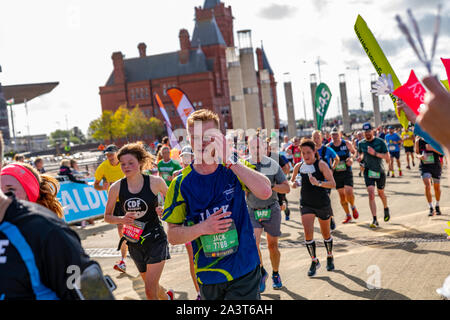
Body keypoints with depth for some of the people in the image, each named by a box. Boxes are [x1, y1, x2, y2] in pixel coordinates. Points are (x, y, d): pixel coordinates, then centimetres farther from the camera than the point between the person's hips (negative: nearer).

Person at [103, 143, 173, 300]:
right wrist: (122, 219, -17)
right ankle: (167, 296, 52)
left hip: (155, 239, -3)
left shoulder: (155, 182, -10)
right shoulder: (116, 188, -6)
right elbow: (107, 217, 4)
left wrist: (164, 209, -13)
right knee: (151, 285, 21)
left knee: (150, 290, -12)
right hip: (134, 242, 3)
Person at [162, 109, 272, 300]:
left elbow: (265, 192, -21)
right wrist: (202, 228, -19)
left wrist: (229, 161, -21)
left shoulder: (235, 168, -2)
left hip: (245, 270, -1)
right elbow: (172, 235, -1)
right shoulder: (181, 184, -3)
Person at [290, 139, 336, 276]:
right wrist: (293, 184, -7)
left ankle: (330, 257, 38)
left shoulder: (321, 164, -12)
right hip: (306, 204, 2)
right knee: (308, 232, -13)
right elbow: (292, 181, 17)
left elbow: (333, 183, -19)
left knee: (326, 233, 13)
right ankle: (314, 261, 5)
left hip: (323, 203, -2)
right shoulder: (298, 167, 1)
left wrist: (318, 183, -35)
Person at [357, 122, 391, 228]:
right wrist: (360, 158, -3)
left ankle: (386, 209, 49)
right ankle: (374, 220, -14)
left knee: (381, 193, 16)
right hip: (368, 171, 1)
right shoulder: (361, 144, 1)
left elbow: (387, 157, -10)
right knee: (371, 194, -14)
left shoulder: (380, 142, -8)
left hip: (380, 171, -1)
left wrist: (375, 153, -23)